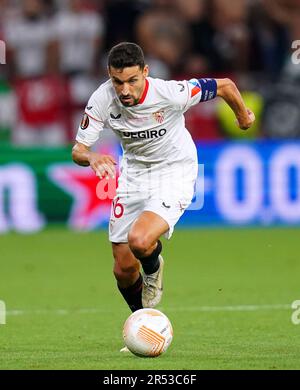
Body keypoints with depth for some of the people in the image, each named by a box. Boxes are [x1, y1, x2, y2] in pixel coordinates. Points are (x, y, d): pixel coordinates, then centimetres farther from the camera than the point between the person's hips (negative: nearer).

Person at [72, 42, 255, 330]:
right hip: (134, 174, 4)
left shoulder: (169, 93, -29)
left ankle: (153, 268, 9)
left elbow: (225, 86, -14)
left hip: (175, 174, -4)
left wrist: (243, 116, 6)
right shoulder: (102, 100, -20)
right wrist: (91, 158, -39)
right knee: (123, 269, 4)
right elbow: (78, 150, -14)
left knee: (139, 240, -30)